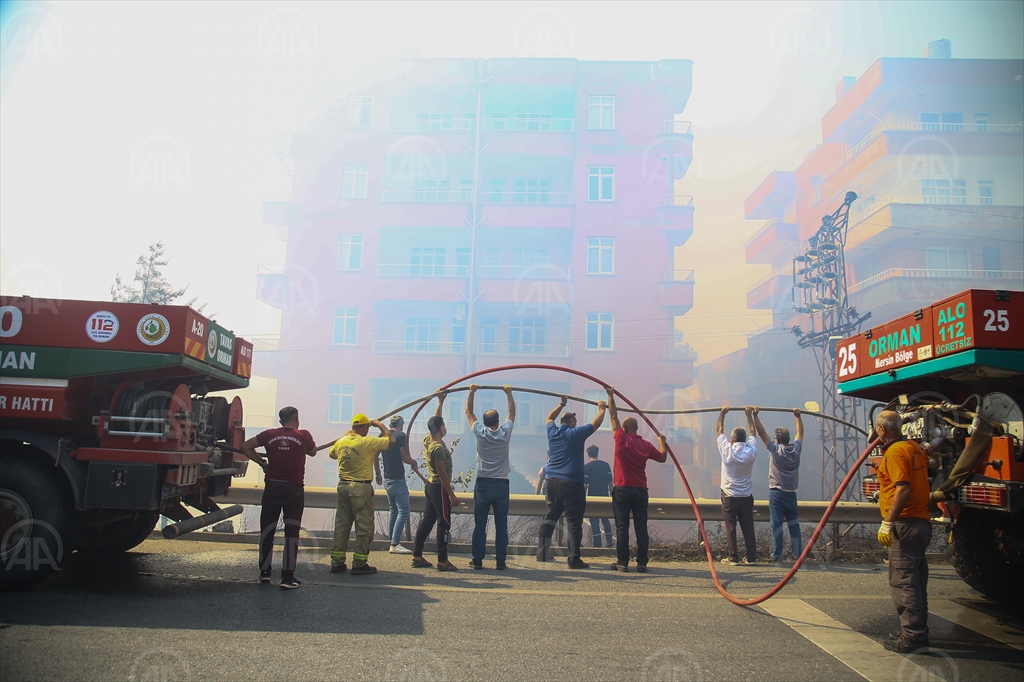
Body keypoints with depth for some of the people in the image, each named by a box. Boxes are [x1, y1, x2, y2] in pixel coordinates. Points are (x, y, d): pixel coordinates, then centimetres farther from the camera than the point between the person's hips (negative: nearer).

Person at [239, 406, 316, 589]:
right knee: (291, 532, 3)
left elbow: (245, 447, 4)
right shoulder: (304, 436, -4)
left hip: (272, 487, 2)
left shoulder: (269, 435, 0)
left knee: (267, 530, 14)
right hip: (294, 489, -2)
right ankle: (288, 577, 2)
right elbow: (313, 451, 13)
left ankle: (265, 572, 23)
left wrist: (261, 462, 10)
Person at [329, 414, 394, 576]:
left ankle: (337, 562, 17)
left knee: (341, 524, 13)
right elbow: (391, 440, -7)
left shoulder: (340, 442, 5)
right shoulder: (367, 442, -14)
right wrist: (380, 425, 6)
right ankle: (359, 564, 4)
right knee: (364, 527, 2)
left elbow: (332, 454, 27)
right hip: (361, 488, -7)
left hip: (343, 486, 7)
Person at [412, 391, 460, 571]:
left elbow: (435, 421, 23)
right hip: (439, 488, -9)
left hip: (430, 485, 9)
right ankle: (442, 561, 1)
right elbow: (443, 474, -21)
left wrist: (441, 402, 28)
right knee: (444, 523, -3)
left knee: (427, 521, 12)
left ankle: (417, 557, 16)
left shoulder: (427, 440, 5)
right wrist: (452, 495, -17)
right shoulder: (438, 447, -20)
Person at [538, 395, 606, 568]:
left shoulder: (552, 432, 10)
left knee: (550, 517, 14)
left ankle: (542, 553, 17)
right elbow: (596, 423, 4)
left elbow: (549, 418, 32)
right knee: (574, 522, -2)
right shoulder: (576, 433, -5)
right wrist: (602, 409, 20)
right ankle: (574, 559, -1)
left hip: (551, 482, 6)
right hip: (571, 484, -6)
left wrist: (561, 405, 40)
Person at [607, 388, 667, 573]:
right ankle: (642, 563, 6)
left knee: (622, 528, 1)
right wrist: (662, 442, 31)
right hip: (641, 490, 3)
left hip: (622, 489, -3)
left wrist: (611, 397, 10)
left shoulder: (622, 439, -5)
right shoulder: (646, 445, 4)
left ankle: (622, 562, 3)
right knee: (641, 528, 5)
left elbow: (614, 417, 2)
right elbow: (662, 457, 17)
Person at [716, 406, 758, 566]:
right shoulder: (751, 452, -5)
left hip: (729, 496, -3)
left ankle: (733, 557, 3)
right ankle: (751, 558, 10)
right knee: (748, 528, 7)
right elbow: (752, 433, 11)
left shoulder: (727, 451, -12)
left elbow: (719, 431, 1)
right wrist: (749, 415, 22)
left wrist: (722, 414, 12)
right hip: (746, 497, 3)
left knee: (730, 528, 2)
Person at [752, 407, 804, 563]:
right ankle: (798, 554, 14)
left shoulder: (775, 449, -8)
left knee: (777, 524, -3)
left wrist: (755, 416, -1)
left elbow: (761, 433, -6)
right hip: (791, 493, 4)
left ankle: (777, 555, -3)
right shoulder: (796, 449, 2)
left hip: (776, 493, -4)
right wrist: (798, 416, 27)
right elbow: (800, 433, 18)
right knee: (793, 524, 11)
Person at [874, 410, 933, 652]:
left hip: (904, 523, -10)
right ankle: (917, 630, 26)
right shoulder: (915, 448, 14)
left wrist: (888, 522, -24)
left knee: (903, 580, -6)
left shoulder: (895, 452, -15)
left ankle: (913, 634, -4)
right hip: (921, 521, 10)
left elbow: (903, 489, -25)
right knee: (915, 579, 17)